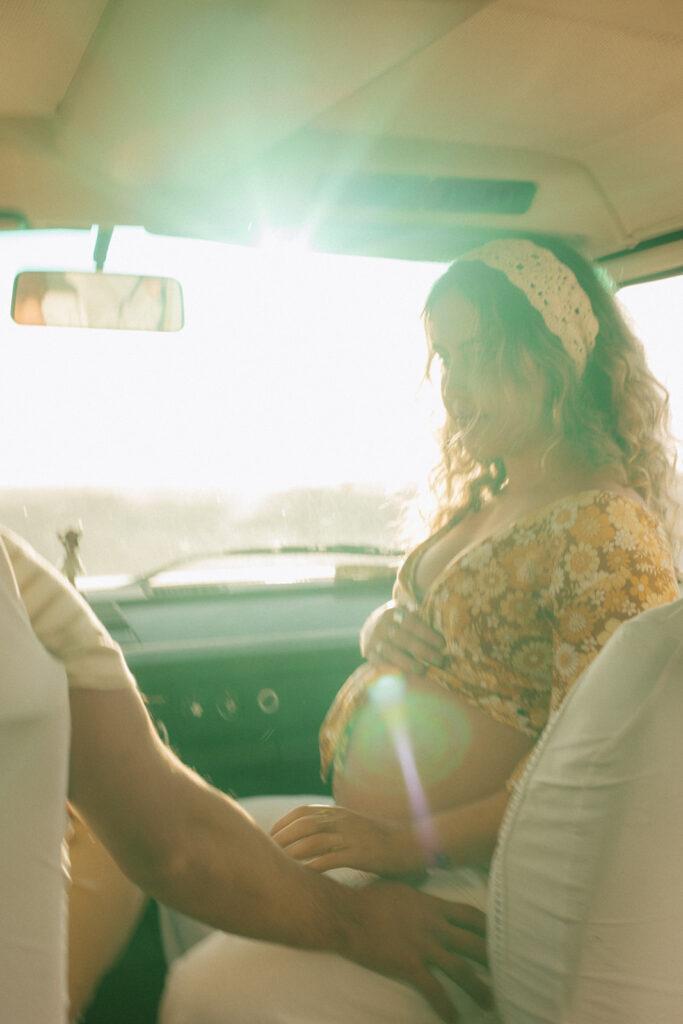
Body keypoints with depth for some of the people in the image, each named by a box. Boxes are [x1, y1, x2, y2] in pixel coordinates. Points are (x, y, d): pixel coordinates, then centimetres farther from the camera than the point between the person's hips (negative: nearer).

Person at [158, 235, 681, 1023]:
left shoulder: (606, 529, -19)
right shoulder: (484, 499, 10)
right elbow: (403, 626, 20)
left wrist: (411, 841, -26)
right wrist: (383, 633, -4)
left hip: (468, 876, -9)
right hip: (375, 832, 9)